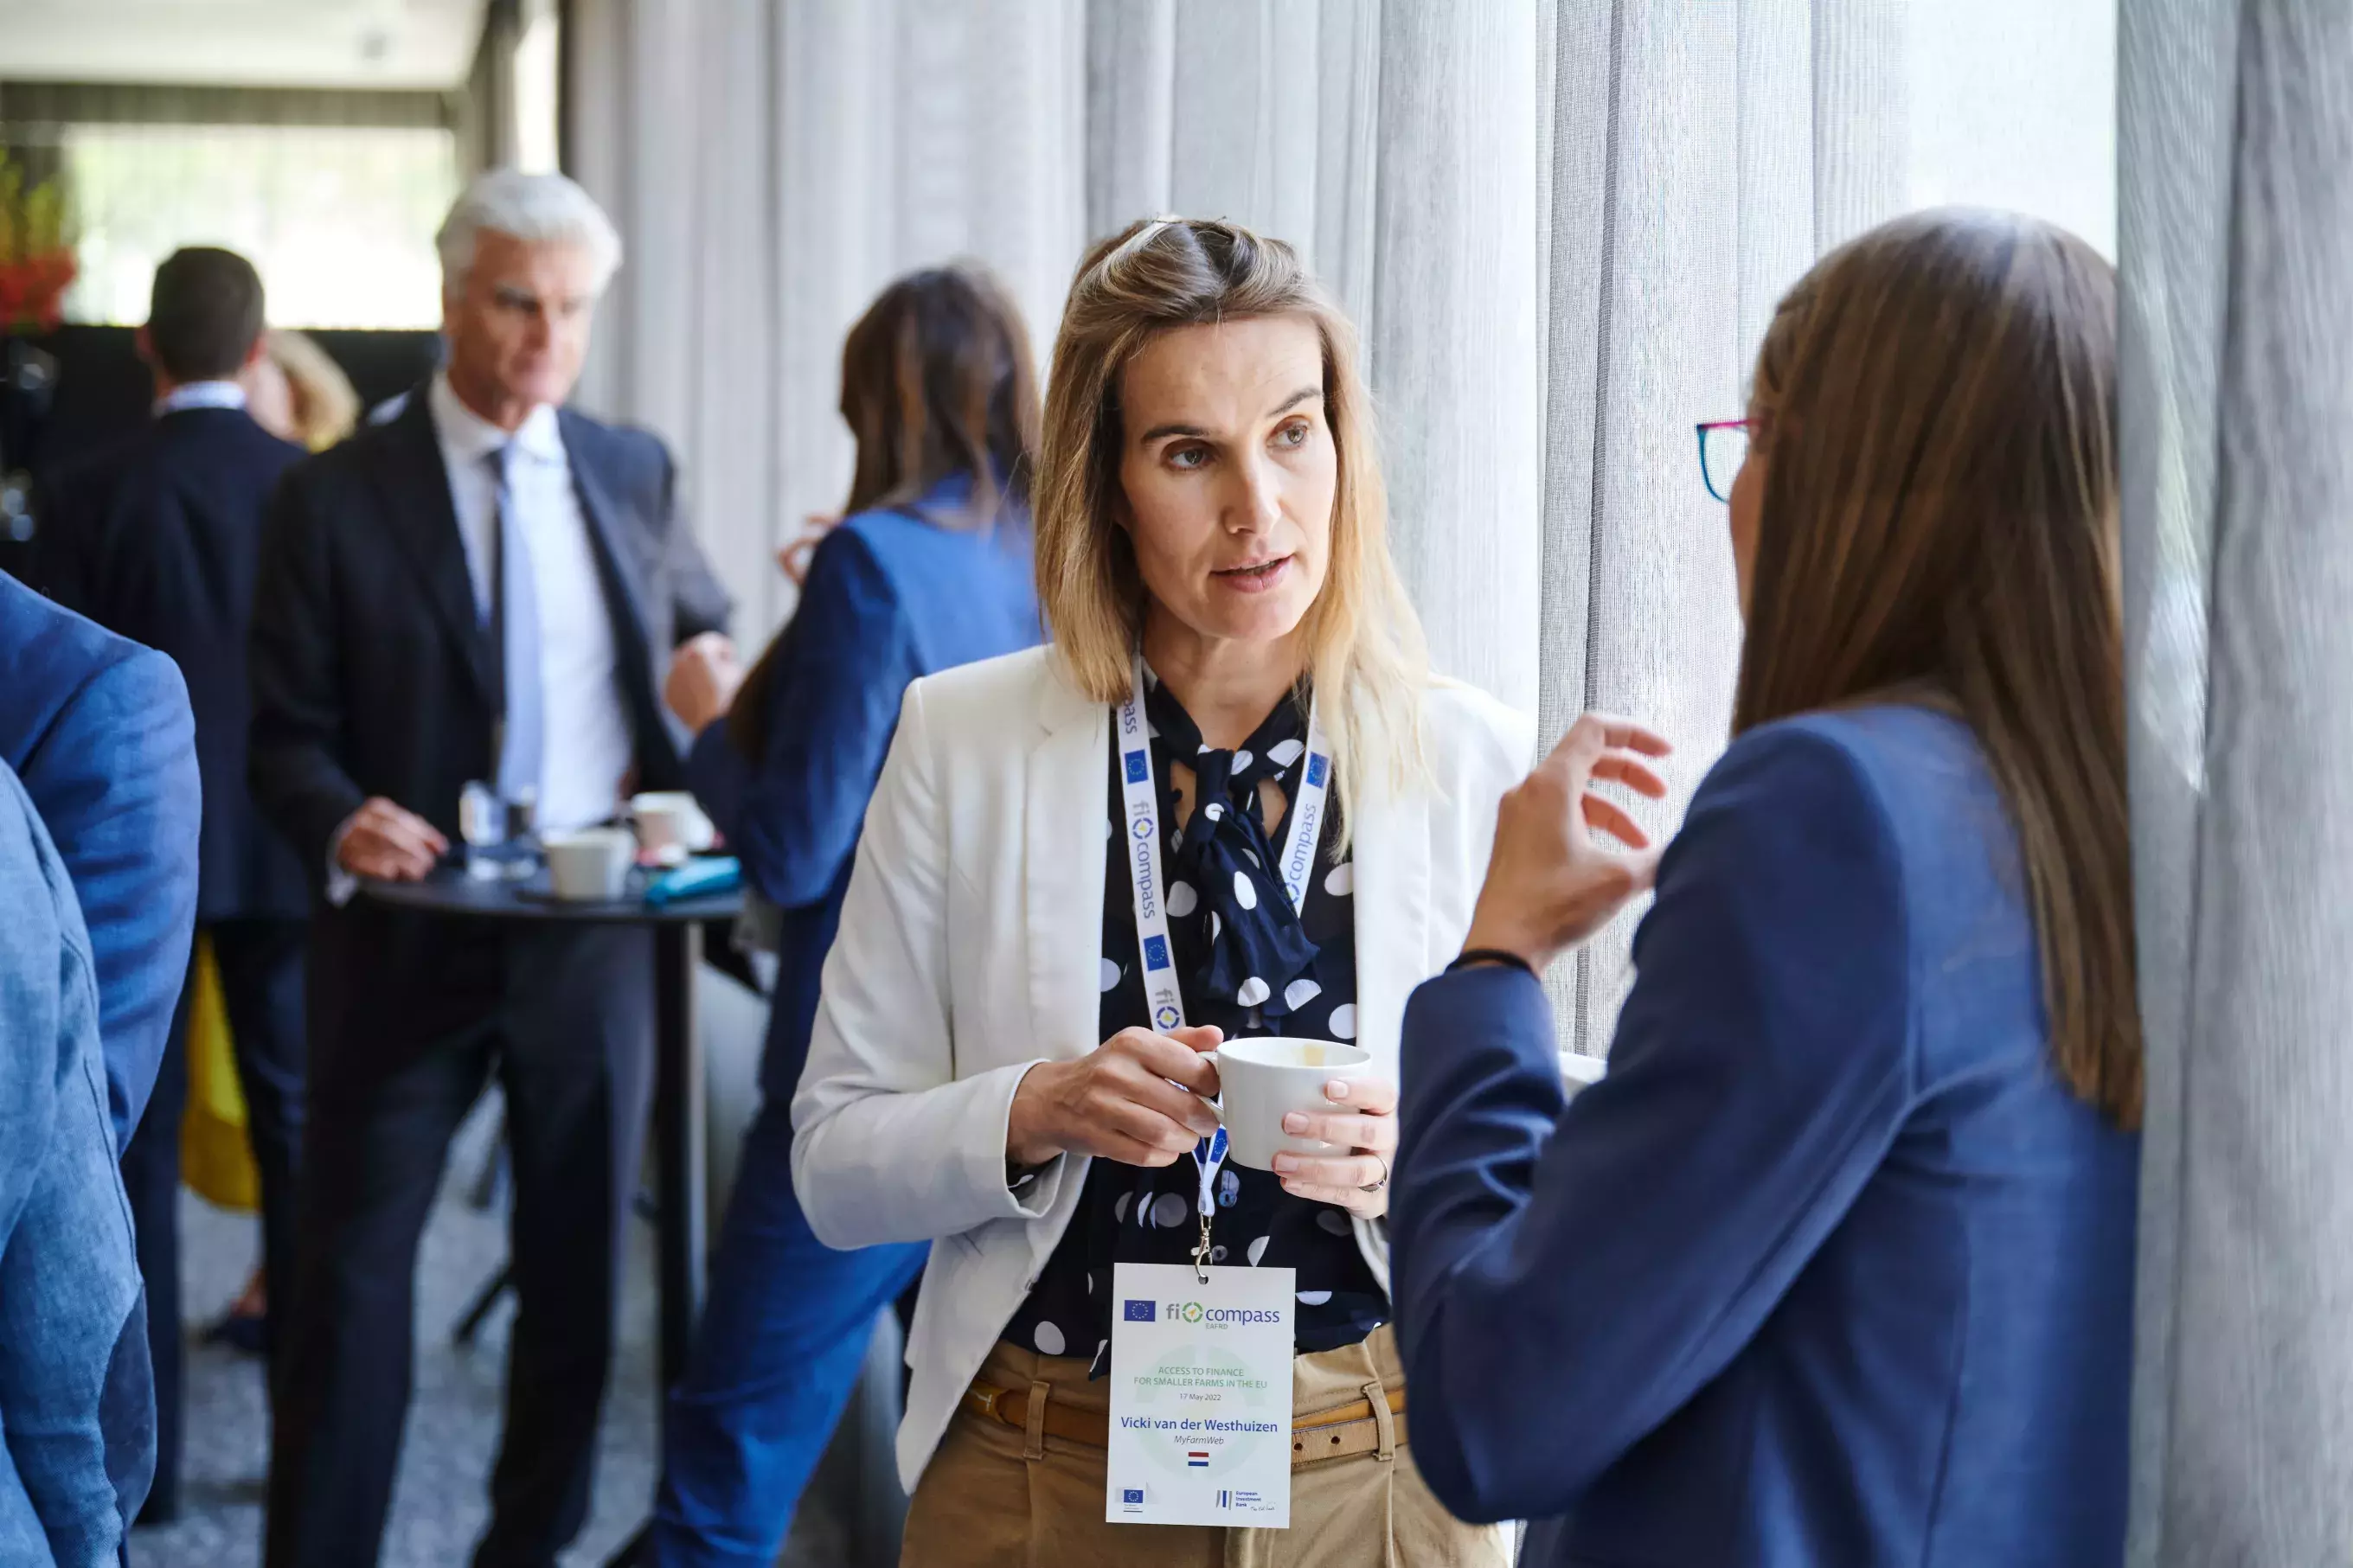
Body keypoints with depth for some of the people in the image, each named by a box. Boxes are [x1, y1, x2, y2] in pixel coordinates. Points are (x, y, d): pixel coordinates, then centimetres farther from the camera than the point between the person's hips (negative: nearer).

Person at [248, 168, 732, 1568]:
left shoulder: (637, 475, 5)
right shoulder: (334, 500, -4)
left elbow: (708, 637, 19)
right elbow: (289, 733, -3)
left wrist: (694, 778, 1)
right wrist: (340, 822, -24)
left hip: (594, 937, 3)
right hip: (410, 937, -3)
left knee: (580, 1268, 12)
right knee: (352, 1272, 0)